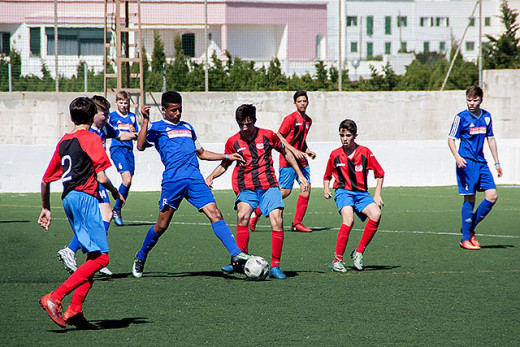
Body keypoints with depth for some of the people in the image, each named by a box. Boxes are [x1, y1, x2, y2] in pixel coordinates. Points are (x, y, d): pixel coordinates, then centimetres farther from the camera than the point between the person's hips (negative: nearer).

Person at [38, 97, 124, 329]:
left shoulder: (63, 142, 18)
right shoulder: (91, 139, -2)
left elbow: (45, 181, 21)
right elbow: (101, 177, -9)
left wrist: (46, 209, 32)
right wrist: (116, 194, 9)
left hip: (68, 198, 8)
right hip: (85, 197, -8)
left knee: (93, 256, 11)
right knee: (100, 257, -12)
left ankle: (74, 310, 0)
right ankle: (54, 298, -22)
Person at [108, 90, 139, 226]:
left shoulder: (132, 117, 15)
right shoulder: (112, 116, 4)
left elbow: (136, 136, 19)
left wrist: (134, 132, -2)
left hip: (129, 150, 5)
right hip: (117, 149, -5)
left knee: (128, 182, 1)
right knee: (127, 179, -20)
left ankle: (117, 210, 14)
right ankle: (116, 209, -8)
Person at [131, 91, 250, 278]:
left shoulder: (187, 128, 27)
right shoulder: (156, 127, 10)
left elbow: (201, 153, 36)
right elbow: (141, 146, -7)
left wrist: (227, 156, 28)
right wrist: (145, 120, -12)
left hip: (195, 179, 4)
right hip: (172, 179, -4)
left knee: (215, 215, -12)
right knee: (162, 225, 0)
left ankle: (236, 254, -21)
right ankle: (141, 257, 23)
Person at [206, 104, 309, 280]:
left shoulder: (267, 135, 2)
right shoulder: (233, 142, 5)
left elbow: (286, 152, 17)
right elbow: (225, 164, 20)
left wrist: (300, 175, 16)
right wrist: (211, 176, 1)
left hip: (268, 186, 0)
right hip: (246, 187, 0)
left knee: (277, 221, -17)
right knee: (242, 216, -27)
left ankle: (275, 266, -9)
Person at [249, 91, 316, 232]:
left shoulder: (308, 121, 15)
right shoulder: (290, 118, -10)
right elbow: (279, 137, -12)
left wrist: (307, 151, 10)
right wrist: (294, 150, -19)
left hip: (301, 160, 7)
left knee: (307, 187, -4)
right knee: (286, 191, -9)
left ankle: (297, 223, 2)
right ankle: (256, 212, 5)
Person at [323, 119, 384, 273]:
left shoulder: (365, 152, 1)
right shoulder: (335, 155, 5)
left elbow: (380, 174, 11)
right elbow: (327, 175, 23)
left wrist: (377, 194, 3)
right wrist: (326, 189, 5)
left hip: (361, 193, 1)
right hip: (343, 192, -1)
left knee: (376, 214, -28)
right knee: (348, 219, -31)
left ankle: (359, 252, -13)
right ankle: (337, 260, -25)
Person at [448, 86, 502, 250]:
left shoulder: (486, 116, 12)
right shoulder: (461, 117, -4)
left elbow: (490, 138, 20)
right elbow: (451, 139, -5)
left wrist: (497, 162, 19)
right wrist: (457, 156, -22)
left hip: (481, 162, 6)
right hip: (466, 162, -6)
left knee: (492, 195, -3)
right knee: (469, 199, -7)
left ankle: (470, 229, 10)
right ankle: (465, 238, 1)